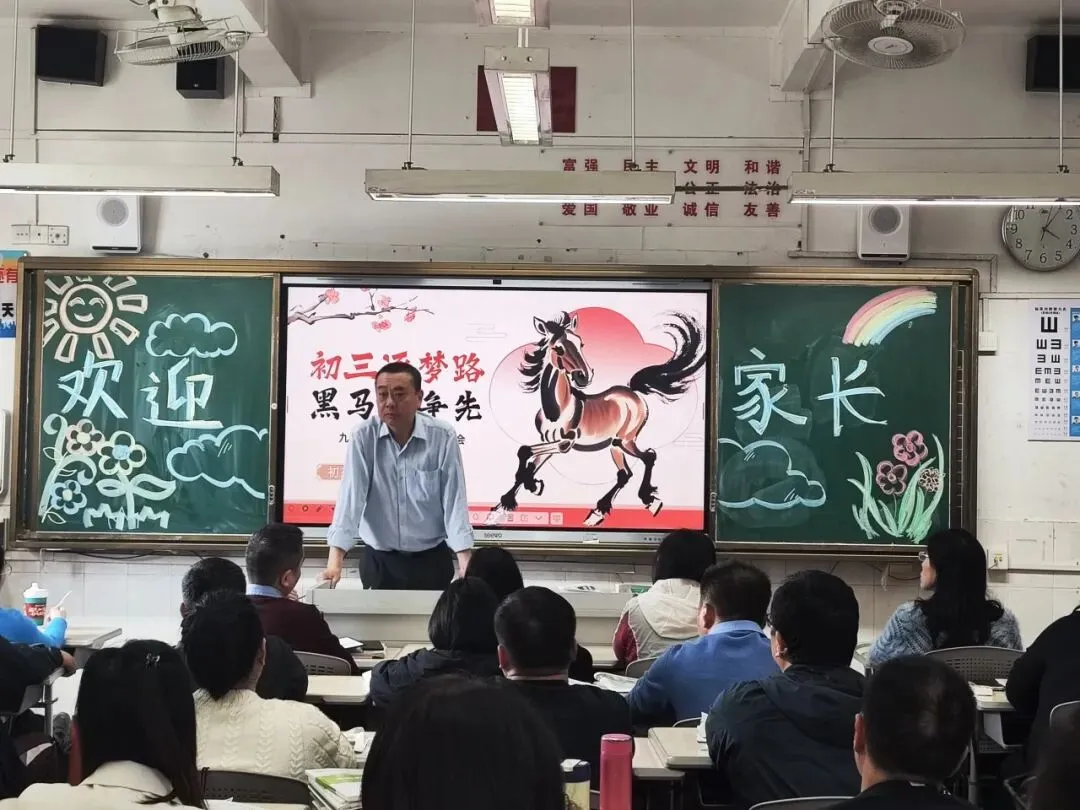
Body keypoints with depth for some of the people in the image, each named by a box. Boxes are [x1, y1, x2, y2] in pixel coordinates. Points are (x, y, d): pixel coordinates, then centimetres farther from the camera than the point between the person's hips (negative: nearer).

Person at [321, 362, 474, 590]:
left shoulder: (444, 437, -9)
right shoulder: (363, 436, -8)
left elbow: (454, 501, -11)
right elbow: (350, 496, -15)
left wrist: (466, 565, -20)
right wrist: (335, 561, -25)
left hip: (431, 560, 0)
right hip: (379, 560, 1)